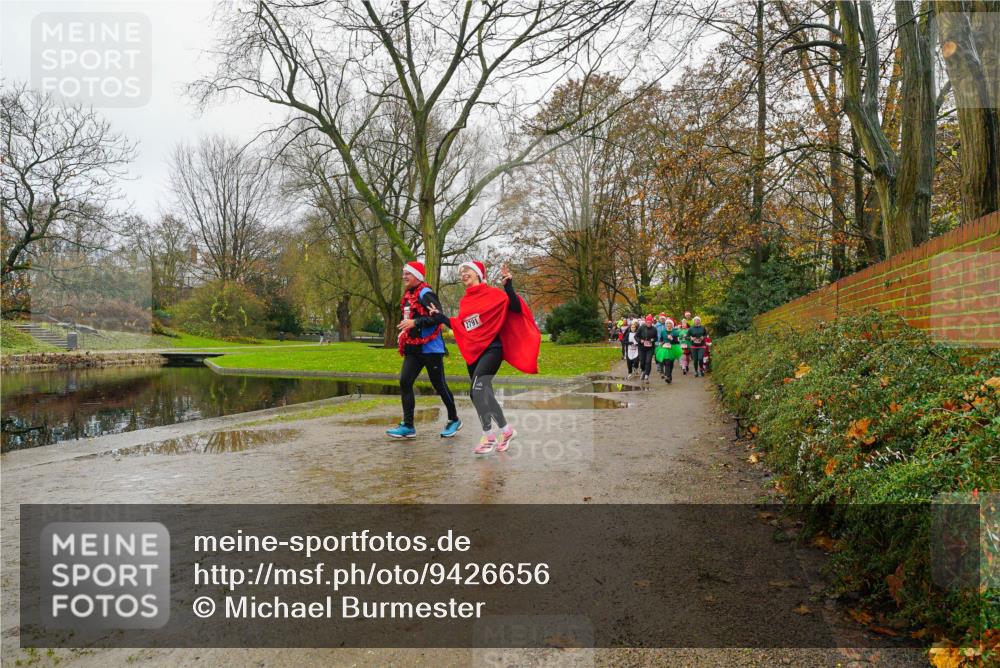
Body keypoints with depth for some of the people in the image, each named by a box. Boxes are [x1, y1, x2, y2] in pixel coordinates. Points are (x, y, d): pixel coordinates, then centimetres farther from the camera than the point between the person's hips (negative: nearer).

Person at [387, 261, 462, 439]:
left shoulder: (425, 294, -13)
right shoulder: (408, 295, 15)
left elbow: (438, 317, -23)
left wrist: (415, 323, -26)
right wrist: (405, 333, 16)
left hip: (430, 348, -8)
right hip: (413, 349, 8)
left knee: (439, 385, 2)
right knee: (404, 382, -3)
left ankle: (454, 420, 21)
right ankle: (408, 426, 0)